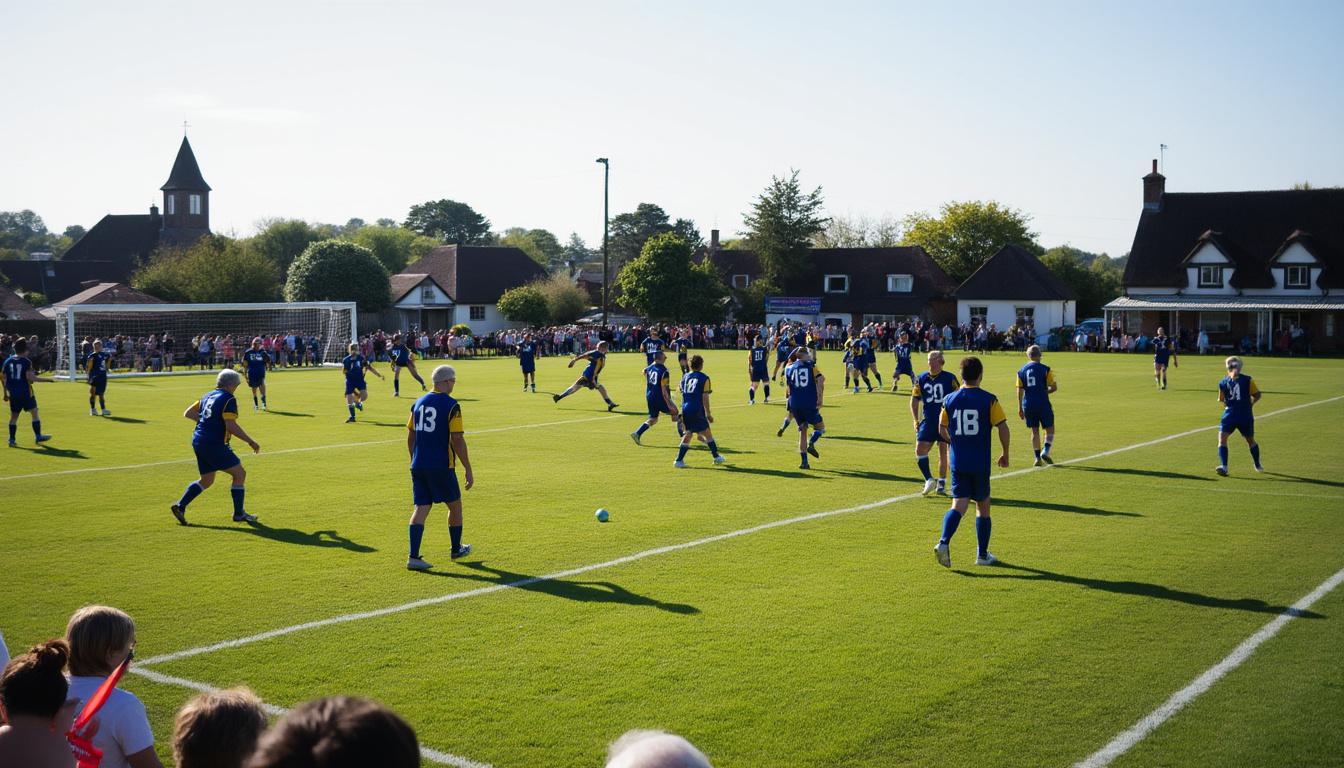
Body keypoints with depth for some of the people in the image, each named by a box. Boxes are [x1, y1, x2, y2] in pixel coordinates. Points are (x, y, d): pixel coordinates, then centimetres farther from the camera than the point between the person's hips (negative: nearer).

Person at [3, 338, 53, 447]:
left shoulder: (8, 361, 6)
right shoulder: (26, 361, -9)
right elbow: (30, 377, -18)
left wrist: (6, 393, 17)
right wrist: (47, 379, -10)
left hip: (13, 393, 5)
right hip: (26, 393, -5)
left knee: (13, 416, 10)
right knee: (34, 413, 6)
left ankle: (11, 439, 7)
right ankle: (38, 436, 7)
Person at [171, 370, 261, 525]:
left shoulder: (208, 396, 15)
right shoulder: (228, 399, -11)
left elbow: (187, 413, 20)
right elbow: (231, 426, -19)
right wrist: (250, 441, -12)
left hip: (198, 442, 9)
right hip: (214, 445, -9)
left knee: (206, 481, 19)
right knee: (239, 473, 1)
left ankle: (180, 506, 13)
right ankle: (239, 514, 3)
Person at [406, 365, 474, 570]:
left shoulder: (418, 403, 9)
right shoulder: (451, 406, -10)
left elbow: (410, 437, 14)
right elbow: (458, 440, -13)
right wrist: (467, 469, -7)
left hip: (418, 466, 5)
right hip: (441, 467, -5)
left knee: (421, 508, 4)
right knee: (455, 505, 15)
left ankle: (413, 556, -7)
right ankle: (456, 549, 29)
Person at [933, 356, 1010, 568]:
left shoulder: (949, 400, 1)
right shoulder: (989, 400, -7)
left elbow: (942, 430, 10)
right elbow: (1003, 428, -10)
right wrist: (1005, 453, 4)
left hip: (958, 462, 2)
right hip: (980, 463, -2)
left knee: (959, 505, 1)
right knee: (982, 507, 12)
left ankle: (943, 542, -23)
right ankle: (982, 555, 20)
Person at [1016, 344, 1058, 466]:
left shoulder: (1021, 371, 6)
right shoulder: (1045, 369, -5)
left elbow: (1020, 391, 7)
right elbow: (1054, 387, -5)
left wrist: (1020, 408, 11)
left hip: (1028, 405, 4)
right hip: (1042, 404, -4)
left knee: (1035, 431, 10)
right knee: (1050, 429, 11)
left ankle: (1037, 458, 7)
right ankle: (1045, 451, -6)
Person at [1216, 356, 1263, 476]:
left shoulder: (1247, 380, -6)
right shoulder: (1224, 383, 1)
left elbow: (1257, 395, 2)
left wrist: (1250, 404, -9)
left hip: (1245, 415, -2)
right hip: (1230, 414, 2)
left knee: (1250, 440, 14)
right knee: (1222, 437, -16)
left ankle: (1258, 465, 36)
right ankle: (1224, 466, -17)